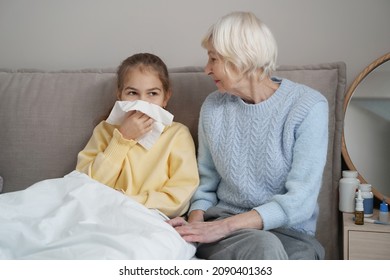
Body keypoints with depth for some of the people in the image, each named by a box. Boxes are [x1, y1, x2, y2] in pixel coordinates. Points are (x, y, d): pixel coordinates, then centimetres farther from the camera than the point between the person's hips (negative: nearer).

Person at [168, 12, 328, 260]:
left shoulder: (309, 106, -8)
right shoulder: (213, 107, 5)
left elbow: (299, 200, -15)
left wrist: (224, 226, -22)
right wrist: (196, 221, -9)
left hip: (290, 232, -2)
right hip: (219, 224, 2)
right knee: (264, 246, -34)